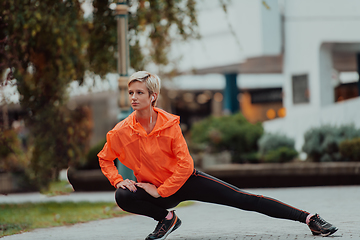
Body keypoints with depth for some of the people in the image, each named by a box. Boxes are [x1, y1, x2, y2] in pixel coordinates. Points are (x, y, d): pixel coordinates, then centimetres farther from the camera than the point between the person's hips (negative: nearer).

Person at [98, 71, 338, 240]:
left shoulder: (169, 123, -19)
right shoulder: (121, 132, -15)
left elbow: (185, 164, -17)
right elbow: (105, 159, 4)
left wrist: (160, 191, -20)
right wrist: (118, 181, -13)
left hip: (186, 180, -1)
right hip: (155, 188, 2)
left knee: (243, 199, -9)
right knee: (123, 197, -29)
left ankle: (307, 217, -6)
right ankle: (167, 218, -3)